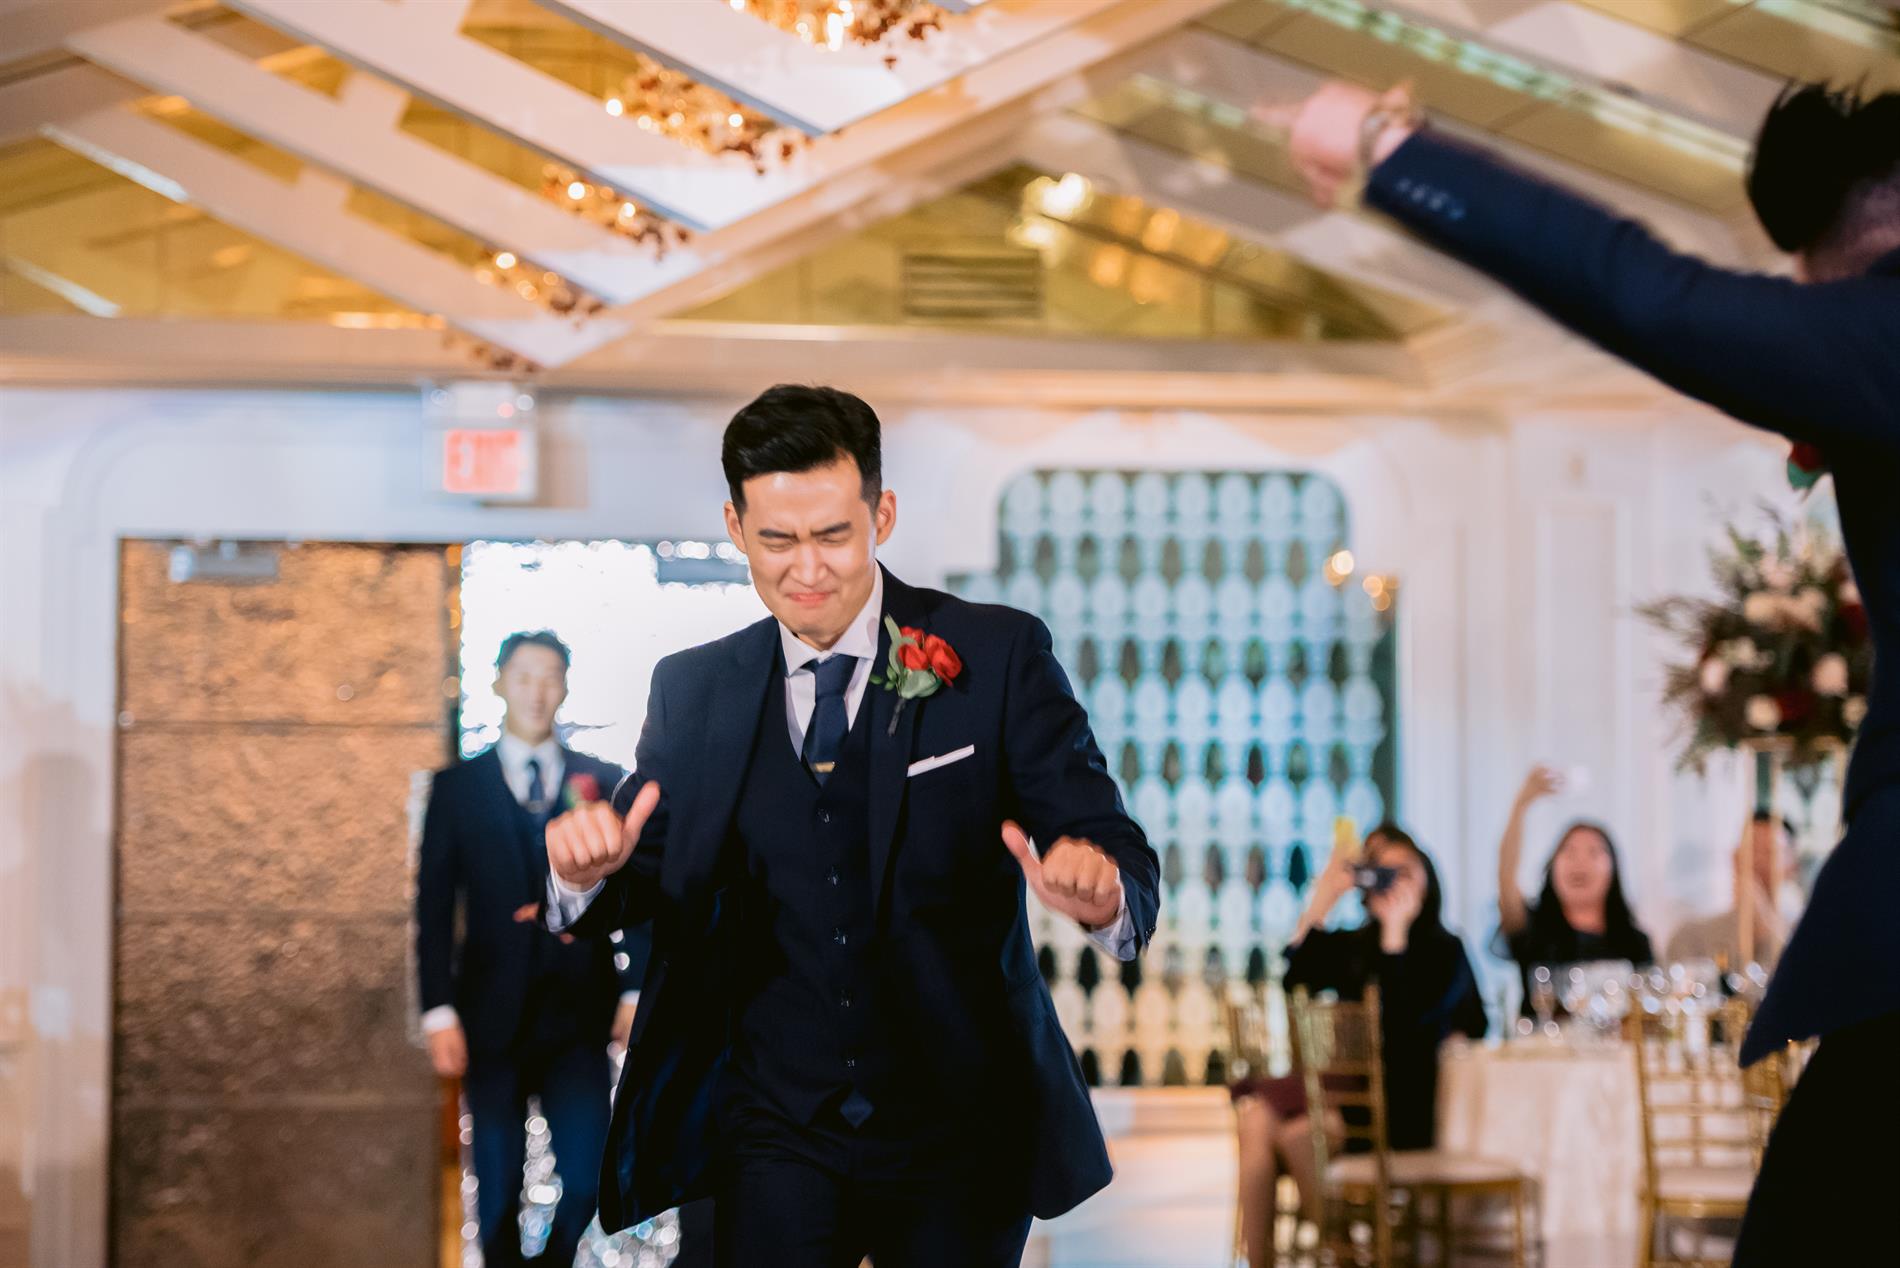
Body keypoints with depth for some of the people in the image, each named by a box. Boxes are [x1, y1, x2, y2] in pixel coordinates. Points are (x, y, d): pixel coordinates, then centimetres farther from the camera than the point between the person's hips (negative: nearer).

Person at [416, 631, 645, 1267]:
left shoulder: (604, 782, 8)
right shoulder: (458, 786, 6)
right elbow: (434, 905, 3)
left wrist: (635, 989, -3)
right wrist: (439, 1011, -5)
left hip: (579, 1011, 0)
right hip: (493, 1016, 0)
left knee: (587, 1177, -4)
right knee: (498, 1189, 3)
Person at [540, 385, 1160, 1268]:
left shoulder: (997, 657, -6)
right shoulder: (692, 691, 3)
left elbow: (1119, 856, -10)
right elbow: (645, 886, 6)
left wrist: (1101, 894, -34)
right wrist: (588, 870, -18)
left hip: (960, 1136, -1)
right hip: (776, 1135, 1)